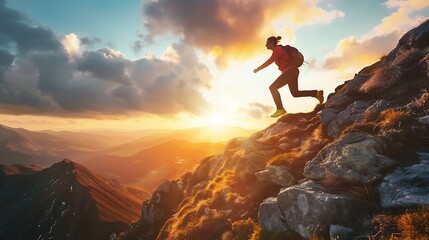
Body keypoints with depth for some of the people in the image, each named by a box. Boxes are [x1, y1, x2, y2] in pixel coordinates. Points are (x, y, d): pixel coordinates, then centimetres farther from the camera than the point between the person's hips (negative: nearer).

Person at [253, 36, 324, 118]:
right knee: (295, 93, 15)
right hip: (292, 71, 10)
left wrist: (258, 69, -13)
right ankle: (317, 93, 10)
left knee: (273, 88, -12)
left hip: (290, 71, -10)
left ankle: (280, 109, -15)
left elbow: (269, 61, -19)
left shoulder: (277, 49, -9)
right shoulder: (277, 50, 19)